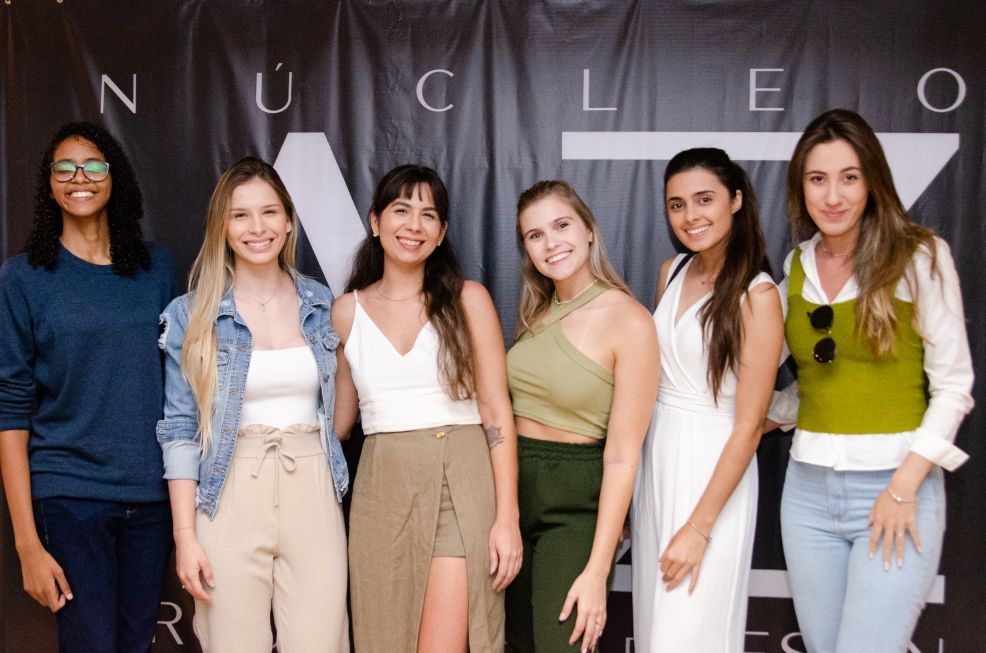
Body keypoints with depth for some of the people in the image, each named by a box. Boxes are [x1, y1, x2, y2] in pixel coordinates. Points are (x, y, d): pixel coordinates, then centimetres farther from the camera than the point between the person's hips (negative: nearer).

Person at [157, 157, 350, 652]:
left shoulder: (321, 304, 7)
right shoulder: (191, 315, -1)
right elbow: (180, 430, -1)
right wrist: (185, 535, -6)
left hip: (313, 491, 2)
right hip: (230, 499, -2)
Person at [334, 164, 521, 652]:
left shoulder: (467, 299, 2)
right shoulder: (347, 311, 8)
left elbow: (497, 412, -1)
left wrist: (507, 517, -7)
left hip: (459, 487, -2)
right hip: (381, 491, 3)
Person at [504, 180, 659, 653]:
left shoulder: (629, 320, -15)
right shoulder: (535, 311, 5)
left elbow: (622, 458, -16)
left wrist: (597, 570, -18)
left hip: (576, 503, -6)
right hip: (510, 484, 6)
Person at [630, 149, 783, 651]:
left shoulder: (756, 294, -15)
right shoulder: (671, 272, 5)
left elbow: (748, 426, -16)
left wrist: (699, 527, -17)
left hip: (713, 469, -6)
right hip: (656, 459, 7)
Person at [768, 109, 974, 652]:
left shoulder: (919, 257, -7)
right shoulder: (796, 265, 7)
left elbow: (953, 384, -6)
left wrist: (904, 487, -12)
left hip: (895, 486, -4)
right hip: (808, 488, 5)